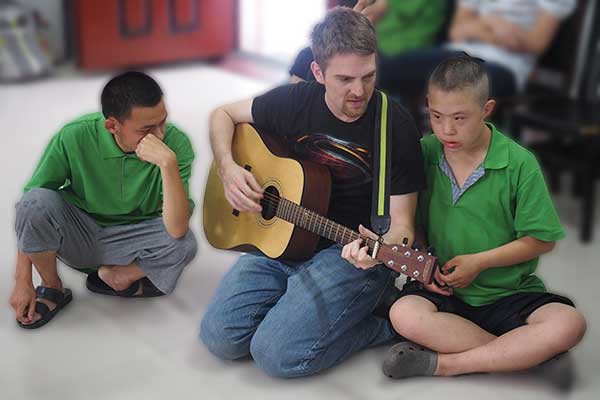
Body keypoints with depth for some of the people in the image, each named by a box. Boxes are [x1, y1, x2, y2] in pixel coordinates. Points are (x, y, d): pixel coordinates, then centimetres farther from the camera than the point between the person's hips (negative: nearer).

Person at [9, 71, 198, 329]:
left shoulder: (175, 144, -24)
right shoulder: (76, 136, -23)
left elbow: (177, 229, -32)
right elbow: (30, 207, -14)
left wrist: (168, 163, -44)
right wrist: (23, 280, -15)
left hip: (131, 240, 0)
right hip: (76, 237, 0)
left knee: (185, 244, -30)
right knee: (37, 202, -30)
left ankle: (111, 276, -2)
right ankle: (52, 288, -3)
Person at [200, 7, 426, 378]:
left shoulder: (396, 125, -13)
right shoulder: (294, 101, -3)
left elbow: (402, 222, -11)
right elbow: (223, 115, 14)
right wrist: (228, 169, -6)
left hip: (353, 250, -4)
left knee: (278, 354, -22)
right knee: (221, 337, -10)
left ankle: (387, 322, -1)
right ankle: (296, 301, 14)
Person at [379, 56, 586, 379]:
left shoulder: (519, 164, -8)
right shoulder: (424, 154, -1)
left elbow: (542, 239, -5)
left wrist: (478, 262, -11)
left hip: (509, 292, -1)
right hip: (443, 290, 1)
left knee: (569, 324, -27)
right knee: (404, 313, -31)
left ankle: (445, 363, -22)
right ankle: (521, 352, -19)